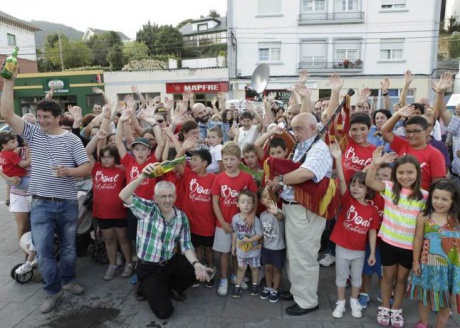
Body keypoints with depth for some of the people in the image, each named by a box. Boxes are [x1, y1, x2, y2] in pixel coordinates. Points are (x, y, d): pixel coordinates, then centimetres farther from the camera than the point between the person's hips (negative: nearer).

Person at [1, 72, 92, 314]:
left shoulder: (72, 139, -3)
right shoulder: (33, 134, 2)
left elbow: (87, 168, -6)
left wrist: (69, 171, -26)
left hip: (68, 204, -1)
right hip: (41, 204, 1)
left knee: (69, 247, 14)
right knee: (43, 250, 1)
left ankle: (67, 279, 37)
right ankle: (53, 290, 20)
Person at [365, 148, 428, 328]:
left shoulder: (423, 196, -6)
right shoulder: (390, 188, -8)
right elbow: (370, 182, -24)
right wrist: (374, 164, -39)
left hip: (410, 245, 1)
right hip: (388, 241, -1)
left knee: (402, 277, 17)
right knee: (388, 276, 16)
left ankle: (396, 310, 35)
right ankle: (384, 308, 33)